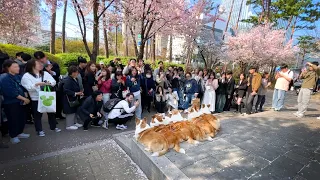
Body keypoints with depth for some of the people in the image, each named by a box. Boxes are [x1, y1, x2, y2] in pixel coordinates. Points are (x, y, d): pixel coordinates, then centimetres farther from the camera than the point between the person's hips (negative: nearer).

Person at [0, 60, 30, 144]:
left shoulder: (18, 76, 5)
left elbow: (23, 88, 7)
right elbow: (12, 93, -21)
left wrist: (25, 98, -6)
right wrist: (24, 99, -17)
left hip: (20, 102, 7)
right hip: (11, 103, -7)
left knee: (22, 118, 15)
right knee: (13, 120, 3)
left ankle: (19, 133, 33)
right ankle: (13, 136, 21)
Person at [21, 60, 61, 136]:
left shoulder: (45, 73, 6)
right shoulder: (26, 76, -5)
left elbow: (53, 81, -3)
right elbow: (29, 88, -15)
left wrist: (49, 83, -24)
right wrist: (37, 84, -31)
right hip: (36, 99, -3)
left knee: (51, 112, 13)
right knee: (37, 115, 6)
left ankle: (53, 127, 29)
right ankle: (39, 130, 22)